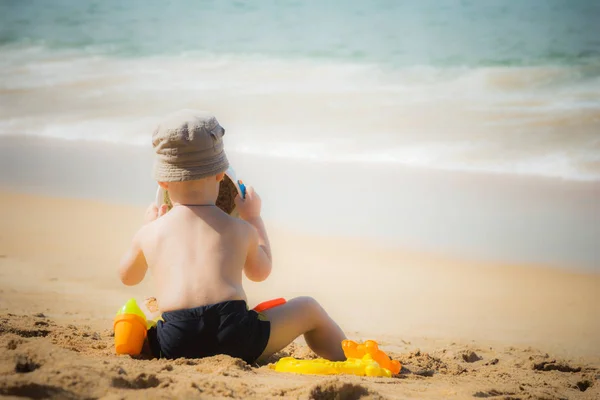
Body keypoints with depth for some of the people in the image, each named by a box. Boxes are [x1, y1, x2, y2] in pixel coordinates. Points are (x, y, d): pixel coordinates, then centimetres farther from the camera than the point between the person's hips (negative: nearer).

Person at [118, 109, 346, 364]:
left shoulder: (149, 233, 13)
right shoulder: (240, 229, 10)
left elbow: (128, 277, 34)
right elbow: (260, 272, 32)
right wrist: (254, 218, 44)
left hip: (173, 346, 1)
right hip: (236, 338, -1)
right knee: (308, 309, 20)